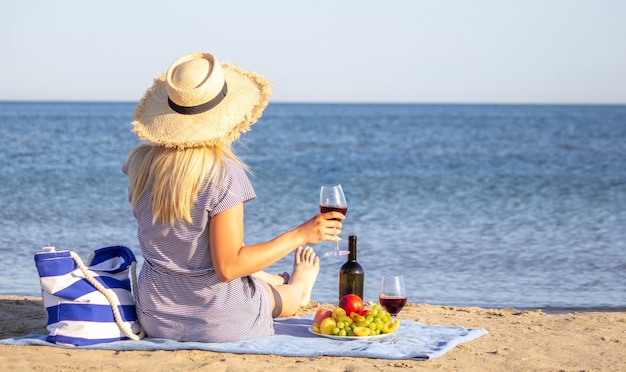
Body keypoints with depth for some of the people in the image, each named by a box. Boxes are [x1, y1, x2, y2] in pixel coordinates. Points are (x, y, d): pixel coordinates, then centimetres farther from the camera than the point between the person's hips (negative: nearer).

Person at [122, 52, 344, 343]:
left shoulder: (140, 162, -7)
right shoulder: (224, 173, -25)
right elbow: (228, 266, -24)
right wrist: (300, 235, -15)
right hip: (218, 321, -5)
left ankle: (283, 283, 65)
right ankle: (296, 289, 63)